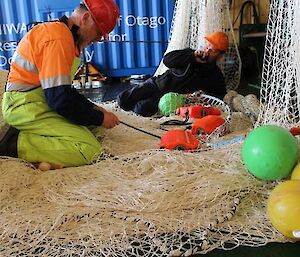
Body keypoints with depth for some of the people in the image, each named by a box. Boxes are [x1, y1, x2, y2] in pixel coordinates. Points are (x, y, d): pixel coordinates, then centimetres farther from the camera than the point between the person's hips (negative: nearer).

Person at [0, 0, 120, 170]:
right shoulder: (58, 38, -18)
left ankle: (27, 134, 1)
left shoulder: (66, 36, 15)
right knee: (89, 149, -21)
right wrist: (99, 118, -10)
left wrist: (93, 108, 7)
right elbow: (60, 100, -21)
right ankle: (14, 144, -15)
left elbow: (64, 89, 19)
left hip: (42, 102, 11)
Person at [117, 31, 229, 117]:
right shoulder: (190, 54, 0)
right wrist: (193, 57, -22)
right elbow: (167, 60, -13)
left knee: (142, 109, -28)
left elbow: (219, 95, -2)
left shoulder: (215, 76, 0)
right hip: (156, 84, 2)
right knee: (122, 99, -10)